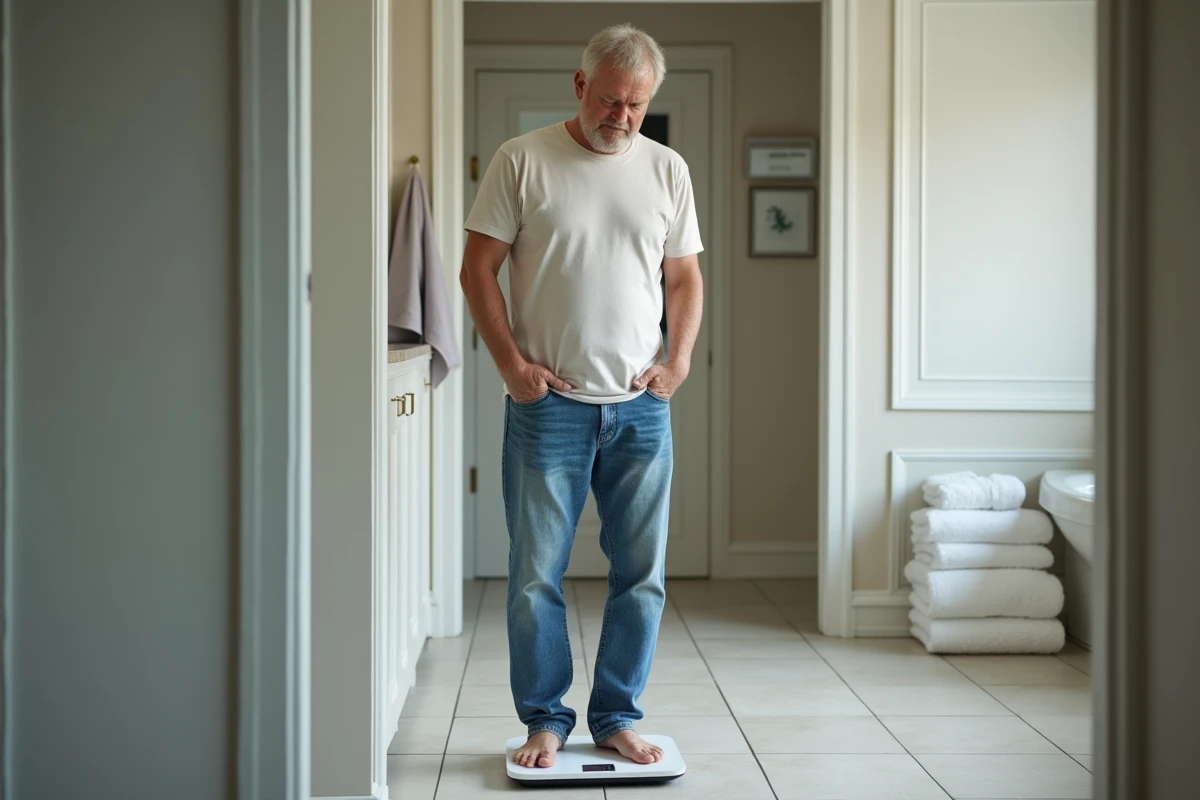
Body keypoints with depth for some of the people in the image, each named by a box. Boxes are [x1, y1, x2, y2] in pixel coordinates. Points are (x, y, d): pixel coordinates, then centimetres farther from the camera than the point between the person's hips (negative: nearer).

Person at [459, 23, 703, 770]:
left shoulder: (667, 169, 9)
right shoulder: (523, 161, -1)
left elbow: (685, 278, 14)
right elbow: (478, 268, -1)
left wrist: (678, 361, 0)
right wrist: (512, 363, -8)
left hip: (641, 406, 3)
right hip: (549, 403, -3)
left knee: (641, 574, 7)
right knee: (537, 575, 3)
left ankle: (618, 716, 22)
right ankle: (546, 719, 19)